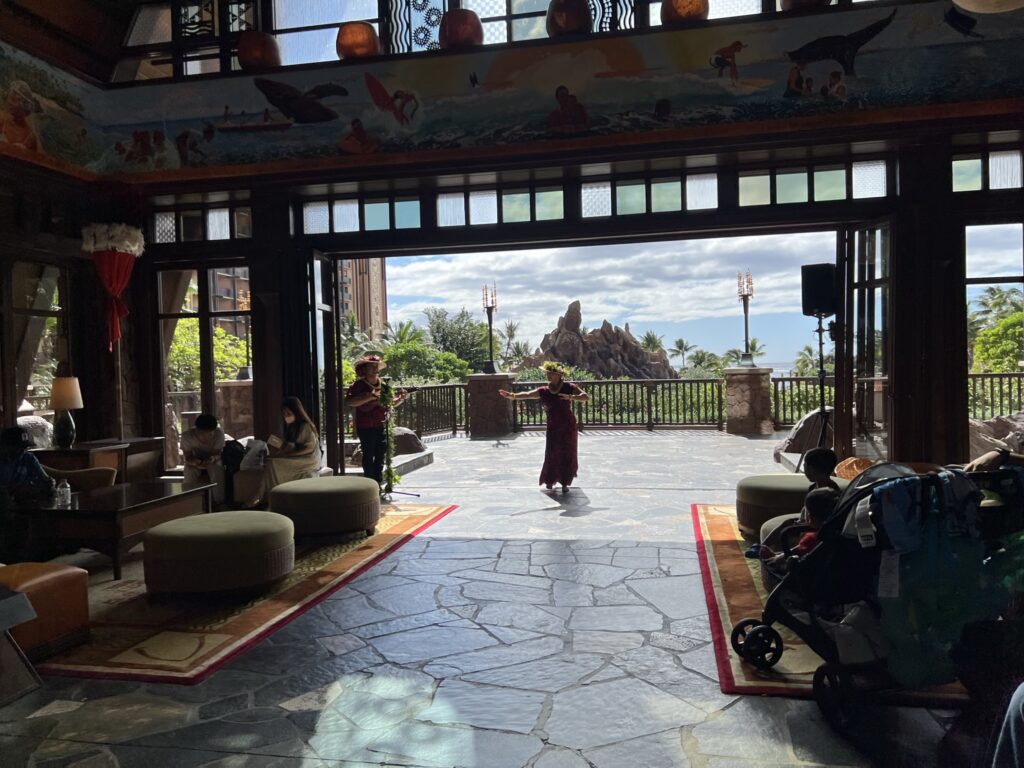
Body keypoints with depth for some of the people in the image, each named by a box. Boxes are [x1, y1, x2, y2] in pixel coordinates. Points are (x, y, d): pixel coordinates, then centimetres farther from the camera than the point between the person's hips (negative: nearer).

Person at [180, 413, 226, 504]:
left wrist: (212, 459, -43)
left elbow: (217, 454, -19)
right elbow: (188, 457, -19)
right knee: (190, 472, -31)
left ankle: (219, 501, -19)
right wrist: (197, 463, -41)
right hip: (194, 462, 0)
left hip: (212, 462, 0)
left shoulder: (219, 433, -26)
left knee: (218, 470, -31)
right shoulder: (187, 435, -26)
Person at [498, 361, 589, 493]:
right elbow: (527, 394, -17)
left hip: (568, 427, -1)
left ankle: (565, 483, 14)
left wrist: (572, 397, -32)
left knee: (567, 455, 2)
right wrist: (512, 395, -34)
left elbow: (586, 397, -14)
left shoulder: (569, 388, -6)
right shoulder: (543, 391, -3)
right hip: (553, 427, 1)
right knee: (551, 454, -4)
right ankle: (549, 480, 18)